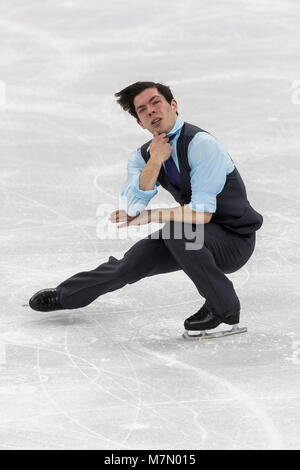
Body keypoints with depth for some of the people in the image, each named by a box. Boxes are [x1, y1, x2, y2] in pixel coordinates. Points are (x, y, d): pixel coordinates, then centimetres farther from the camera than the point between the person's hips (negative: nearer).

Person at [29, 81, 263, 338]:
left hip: (235, 240, -7)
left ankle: (224, 307, -15)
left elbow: (201, 214, -29)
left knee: (177, 229, -32)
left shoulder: (200, 143, -23)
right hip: (193, 238, 7)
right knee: (131, 263, 0)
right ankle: (64, 296, 25)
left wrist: (149, 217, -20)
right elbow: (133, 208, -15)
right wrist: (156, 161, -24)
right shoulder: (143, 156, 0)